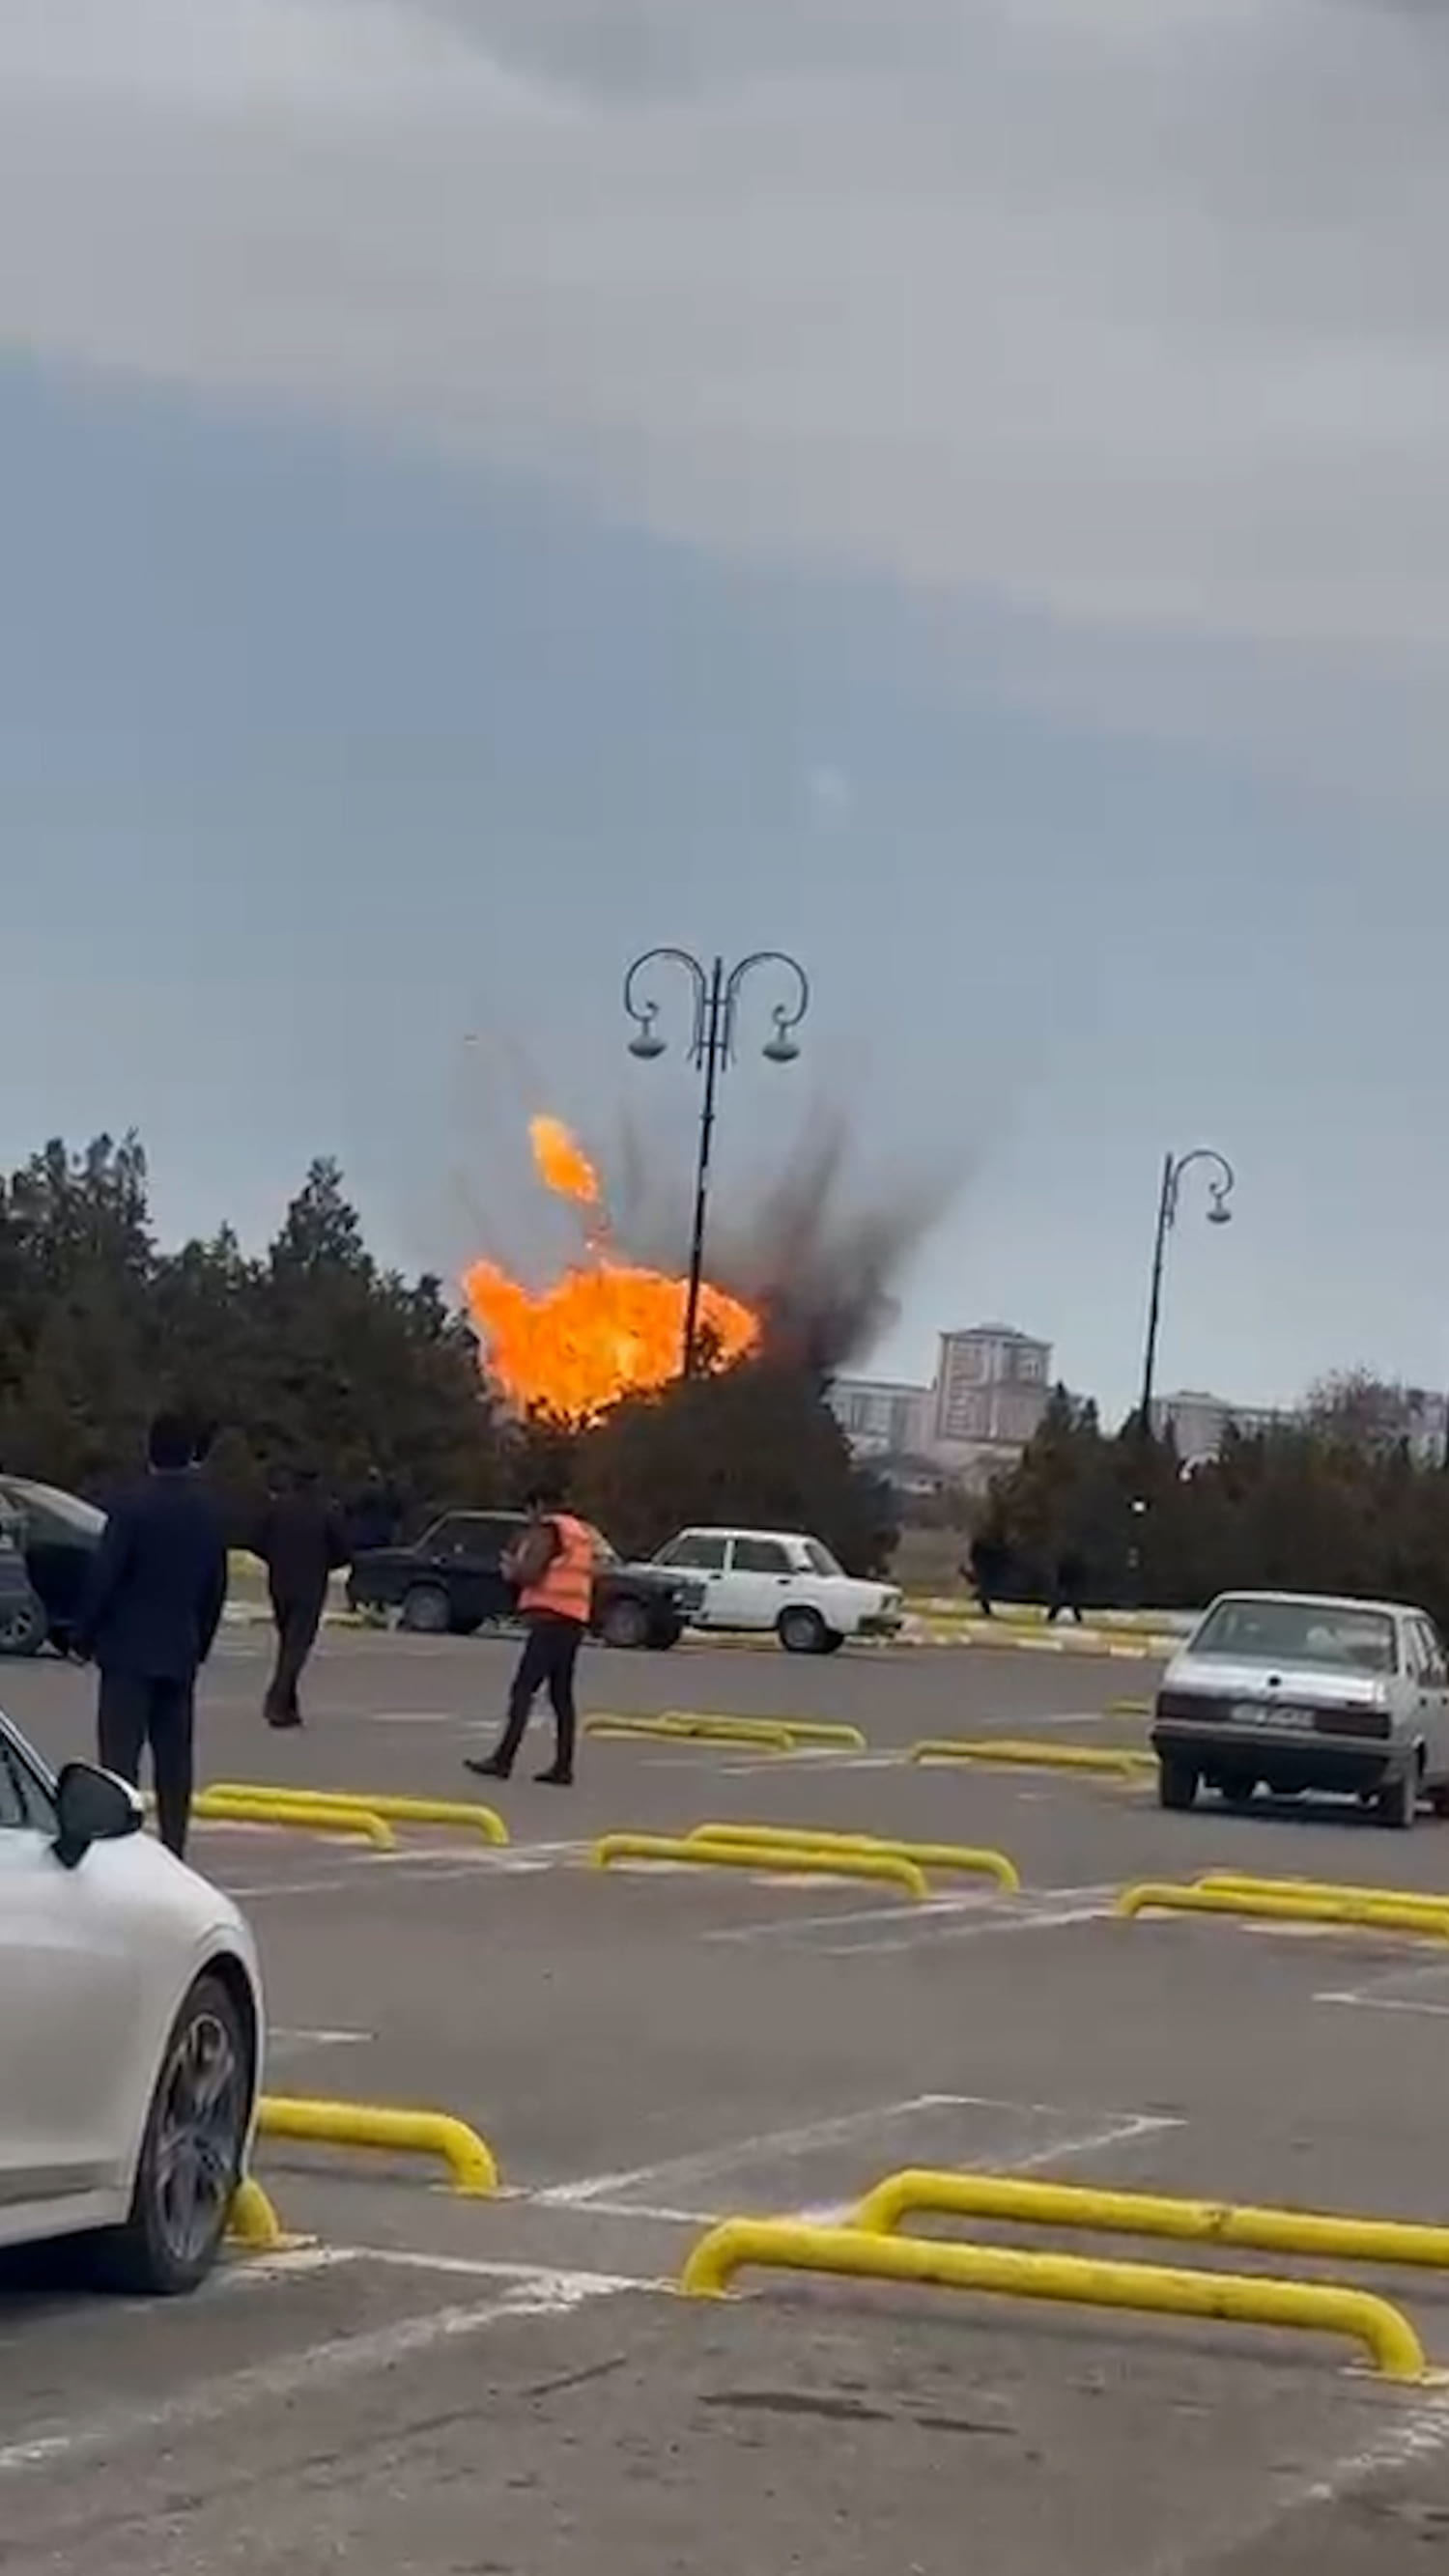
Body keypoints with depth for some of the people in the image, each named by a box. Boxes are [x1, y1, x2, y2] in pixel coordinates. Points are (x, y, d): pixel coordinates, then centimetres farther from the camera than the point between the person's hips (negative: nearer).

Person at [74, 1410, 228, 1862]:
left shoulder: (132, 1506, -13)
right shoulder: (208, 1512, 5)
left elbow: (103, 1577, -13)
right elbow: (216, 1587, 11)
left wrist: (85, 1637, -2)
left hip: (128, 1652, -5)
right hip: (180, 1652, 5)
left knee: (120, 1753, -6)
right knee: (174, 1756, 10)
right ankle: (173, 1853, 11)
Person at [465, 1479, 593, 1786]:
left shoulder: (545, 1532, -6)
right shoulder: (581, 1533, 20)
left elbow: (530, 1573, -17)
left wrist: (511, 1568, 4)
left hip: (550, 1620, -9)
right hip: (575, 1622, 9)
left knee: (523, 1689, -12)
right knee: (561, 1695, 10)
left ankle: (504, 1758, -18)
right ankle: (563, 1766, 6)